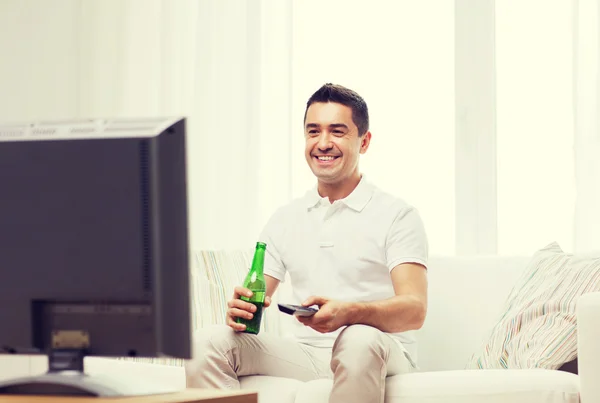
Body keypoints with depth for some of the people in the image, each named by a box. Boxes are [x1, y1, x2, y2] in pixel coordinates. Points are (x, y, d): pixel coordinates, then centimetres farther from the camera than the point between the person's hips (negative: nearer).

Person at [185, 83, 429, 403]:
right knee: (208, 344, -19)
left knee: (360, 340, -40)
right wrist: (238, 311, -15)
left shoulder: (396, 215, 1)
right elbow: (253, 295, 13)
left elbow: (414, 309, -12)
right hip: (307, 354, 4)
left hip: (380, 356, -4)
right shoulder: (285, 219, 17)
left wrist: (347, 312, -33)